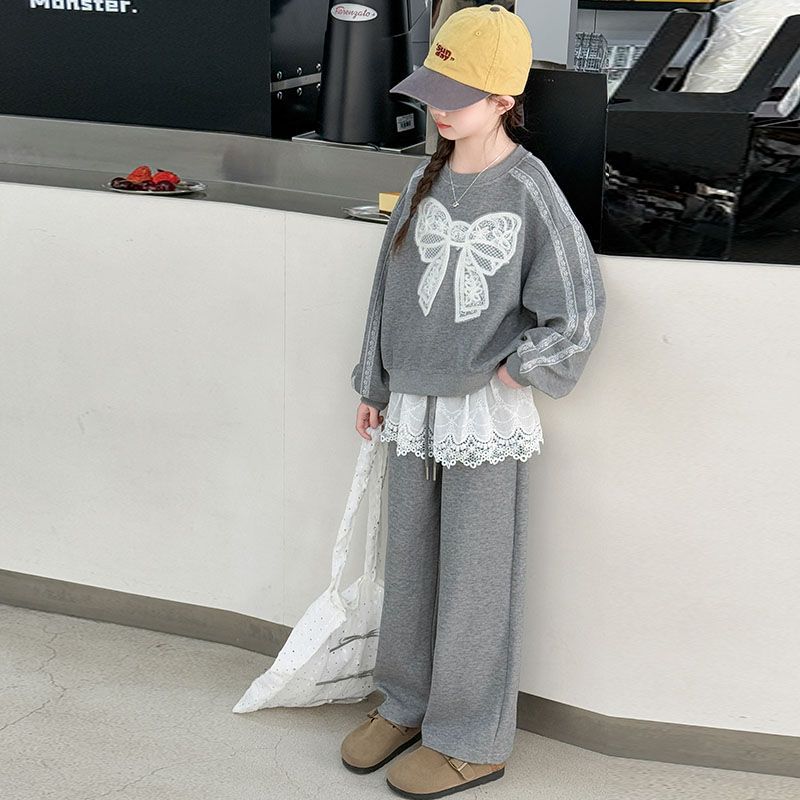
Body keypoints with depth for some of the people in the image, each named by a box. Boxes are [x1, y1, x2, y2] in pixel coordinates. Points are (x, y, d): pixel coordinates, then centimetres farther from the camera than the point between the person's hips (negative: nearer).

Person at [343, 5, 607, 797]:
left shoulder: (530, 193, -14)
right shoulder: (425, 184, 3)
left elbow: (577, 316, -12)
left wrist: (507, 373, -7)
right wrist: (373, 386, 14)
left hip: (485, 419, -5)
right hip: (412, 411, 6)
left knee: (475, 583, 6)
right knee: (408, 570, 17)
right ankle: (406, 703, 36)